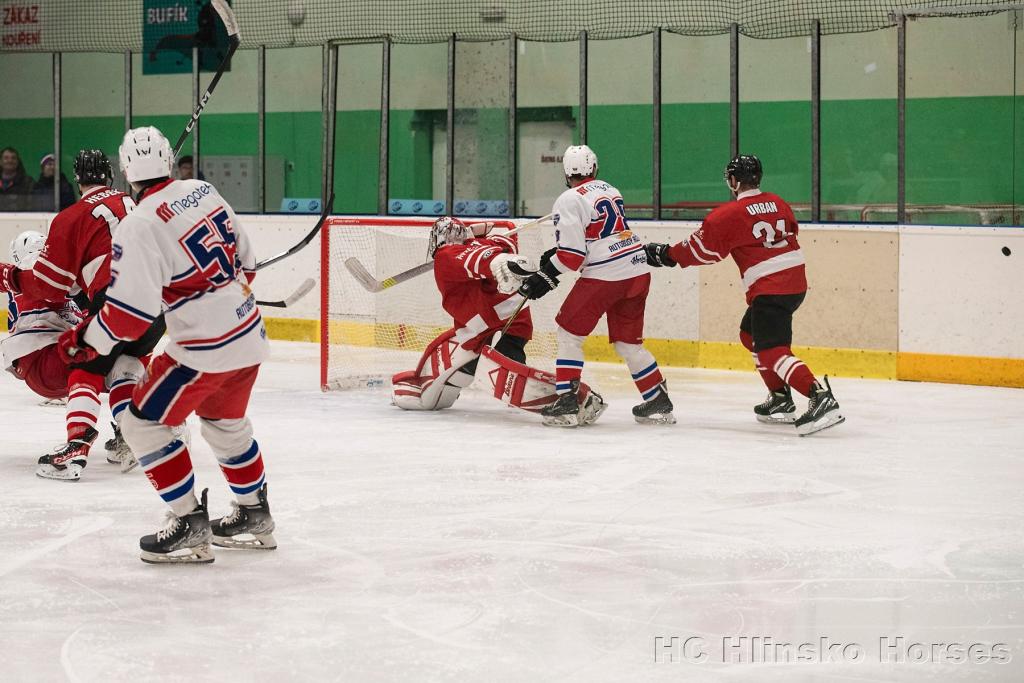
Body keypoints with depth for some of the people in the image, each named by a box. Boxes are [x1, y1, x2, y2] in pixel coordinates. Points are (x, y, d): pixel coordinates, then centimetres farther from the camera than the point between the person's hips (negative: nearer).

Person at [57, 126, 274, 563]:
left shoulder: (139, 226, -18)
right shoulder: (205, 191, 4)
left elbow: (131, 312, -20)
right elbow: (245, 261, 14)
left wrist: (87, 340, -5)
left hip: (205, 349, -8)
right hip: (248, 334, 8)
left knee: (143, 424, 2)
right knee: (225, 424, 27)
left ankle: (191, 527, 1)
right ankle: (254, 518, 38)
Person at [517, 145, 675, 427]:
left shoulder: (569, 200, -7)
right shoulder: (609, 190, 16)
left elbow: (572, 254, -13)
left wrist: (545, 277, -5)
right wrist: (557, 255, 28)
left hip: (604, 276, -7)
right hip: (638, 273, 7)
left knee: (569, 332, 5)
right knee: (628, 342, 17)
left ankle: (567, 402, -2)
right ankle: (659, 403, 18)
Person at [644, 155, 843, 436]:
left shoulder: (729, 214, -9)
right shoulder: (778, 203, 10)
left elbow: (702, 249, -2)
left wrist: (666, 254, 11)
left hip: (769, 290, -8)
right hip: (796, 282, 9)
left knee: (772, 350, -14)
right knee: (750, 334, 24)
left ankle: (821, 398, -31)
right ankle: (781, 400, 25)